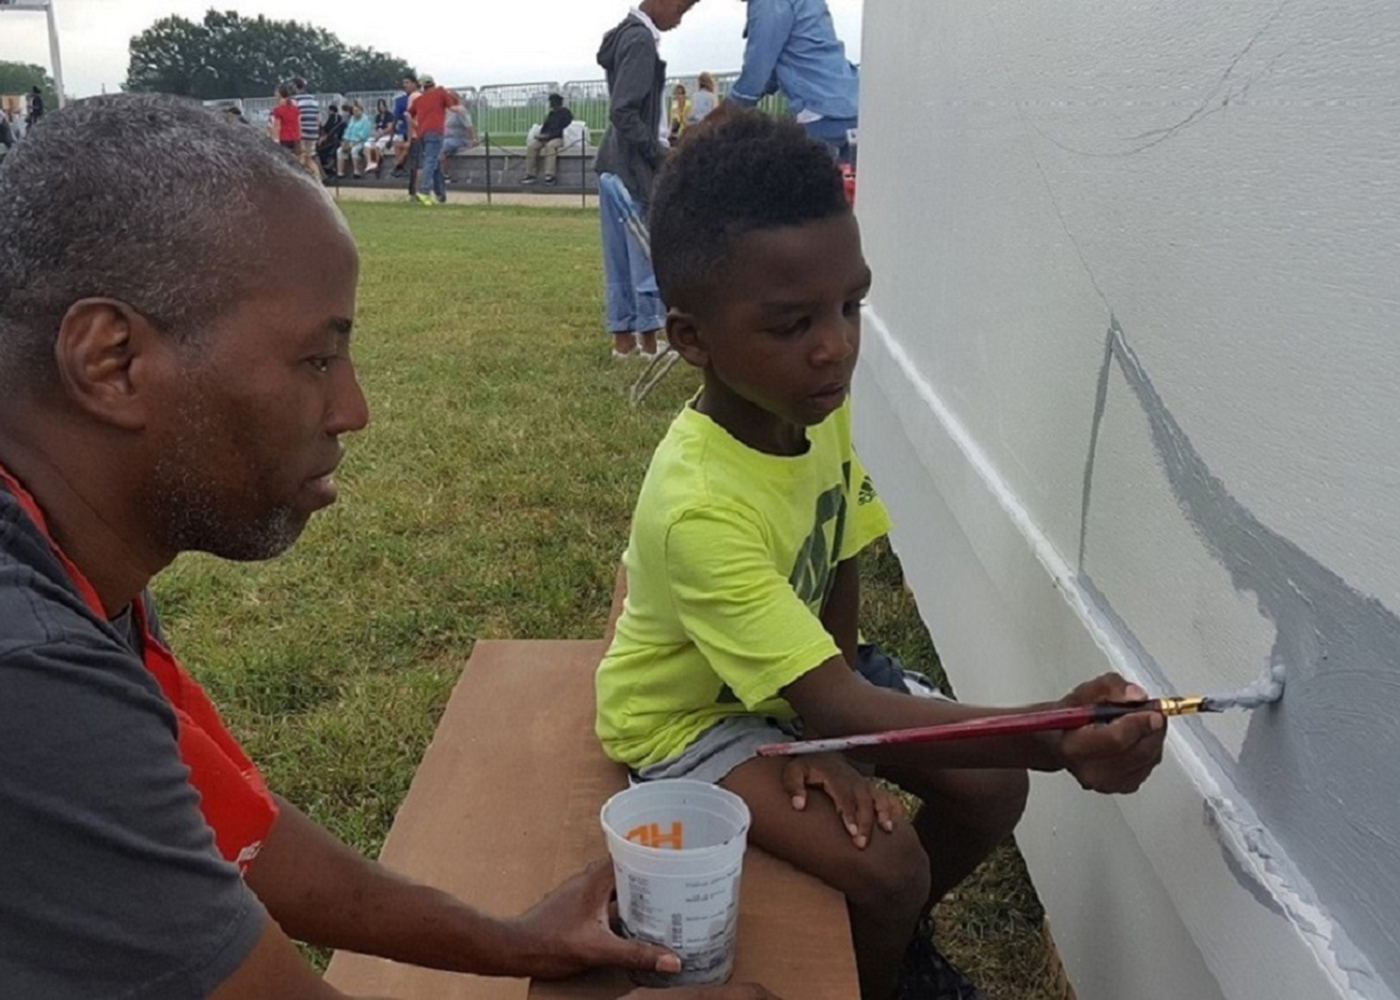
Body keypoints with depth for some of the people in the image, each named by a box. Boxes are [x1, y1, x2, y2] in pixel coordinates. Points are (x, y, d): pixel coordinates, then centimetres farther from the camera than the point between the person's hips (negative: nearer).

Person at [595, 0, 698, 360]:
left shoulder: (627, 34, 15)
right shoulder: (640, 40, -15)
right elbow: (623, 112, -22)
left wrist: (656, 152, 15)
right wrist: (659, 154, -16)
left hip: (615, 165, 10)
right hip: (632, 167, -10)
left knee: (622, 256, 11)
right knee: (649, 253, -2)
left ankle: (623, 335, 17)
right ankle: (648, 337, 5)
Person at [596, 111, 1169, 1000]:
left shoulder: (819, 402, -17)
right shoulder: (701, 506, -39)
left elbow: (840, 568, -4)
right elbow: (837, 708, -39)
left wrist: (829, 726, -14)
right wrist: (1053, 742, -49)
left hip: (804, 664, 7)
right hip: (691, 713, -6)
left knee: (992, 789, -1)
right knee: (887, 866, -21)